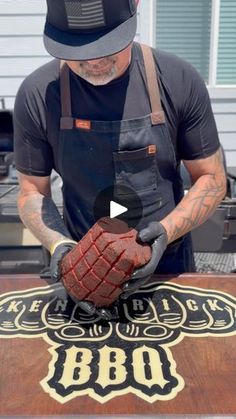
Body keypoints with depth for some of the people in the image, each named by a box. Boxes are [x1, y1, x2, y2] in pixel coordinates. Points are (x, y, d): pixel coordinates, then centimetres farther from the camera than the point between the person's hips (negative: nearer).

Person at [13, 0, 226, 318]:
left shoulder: (179, 81, -14)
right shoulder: (37, 95, -13)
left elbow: (211, 178, -6)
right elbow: (32, 191, -4)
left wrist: (168, 229, -22)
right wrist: (59, 245, -21)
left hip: (168, 264, 1)